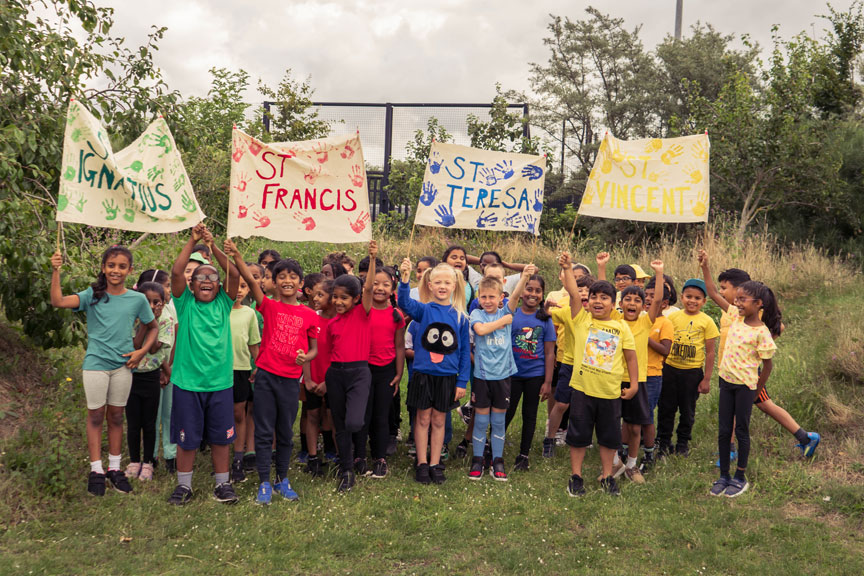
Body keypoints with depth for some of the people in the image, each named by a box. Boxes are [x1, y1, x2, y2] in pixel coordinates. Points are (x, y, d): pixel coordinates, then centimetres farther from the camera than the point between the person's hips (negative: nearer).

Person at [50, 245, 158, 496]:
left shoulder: (137, 299, 0)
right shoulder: (92, 295, -4)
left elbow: (153, 328, 11)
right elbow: (58, 301, -18)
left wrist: (142, 351, -2)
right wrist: (55, 271, -26)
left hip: (123, 364, 1)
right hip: (95, 363, -1)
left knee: (116, 416, 11)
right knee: (95, 416, 5)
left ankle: (114, 468, 22)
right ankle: (96, 470, 14)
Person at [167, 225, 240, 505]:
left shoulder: (223, 304, 5)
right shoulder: (185, 303, 2)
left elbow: (234, 274, -8)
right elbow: (176, 272, -11)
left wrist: (213, 245, -15)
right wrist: (193, 241, -13)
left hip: (220, 382, 1)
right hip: (187, 382, -1)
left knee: (220, 437, 9)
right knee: (187, 438, 8)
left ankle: (222, 483, 22)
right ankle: (184, 485, 23)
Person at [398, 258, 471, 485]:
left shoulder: (460, 316, -1)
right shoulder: (424, 310, -5)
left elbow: (465, 351, 3)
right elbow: (405, 303, -26)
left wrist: (462, 381, 0)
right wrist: (405, 278, -42)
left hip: (448, 376, 1)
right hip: (424, 373, -1)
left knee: (439, 421, 12)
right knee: (423, 419, 8)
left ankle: (435, 464, 22)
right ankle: (422, 464, 19)